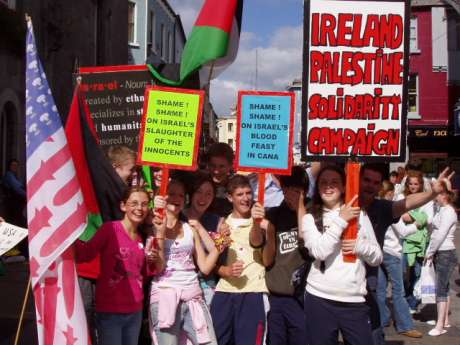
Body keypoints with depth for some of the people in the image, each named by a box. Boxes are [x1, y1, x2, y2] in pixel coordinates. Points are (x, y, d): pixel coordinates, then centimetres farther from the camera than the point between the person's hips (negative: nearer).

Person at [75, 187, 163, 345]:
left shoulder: (142, 238, 11)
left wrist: (156, 259, -5)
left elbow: (153, 271, 16)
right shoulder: (110, 228, -8)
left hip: (135, 311, 6)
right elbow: (84, 254, -16)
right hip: (109, 310, -6)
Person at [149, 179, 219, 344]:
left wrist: (218, 246, -3)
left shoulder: (191, 228, 14)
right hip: (164, 296, -4)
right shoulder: (153, 226, 3)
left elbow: (205, 267, 11)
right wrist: (159, 228, -16)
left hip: (193, 297, 4)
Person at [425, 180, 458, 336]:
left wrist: (429, 252, -12)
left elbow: (440, 235, -19)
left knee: (441, 289, -7)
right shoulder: (441, 210, 11)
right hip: (440, 254, 9)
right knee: (443, 288, 14)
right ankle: (445, 321, 22)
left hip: (446, 254, -9)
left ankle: (440, 326, -4)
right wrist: (431, 253, 4)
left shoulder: (448, 212, -16)